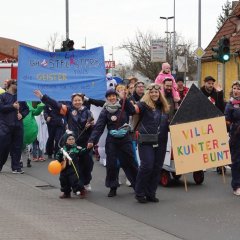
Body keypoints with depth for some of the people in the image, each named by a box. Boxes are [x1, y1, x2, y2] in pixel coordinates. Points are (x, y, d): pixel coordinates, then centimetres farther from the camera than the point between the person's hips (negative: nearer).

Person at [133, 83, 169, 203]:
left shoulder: (164, 107, 14)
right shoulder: (144, 105, -4)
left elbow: (170, 122, 24)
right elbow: (134, 109, -24)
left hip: (160, 143, 5)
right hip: (146, 142, -5)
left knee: (157, 168, 7)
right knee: (147, 166, -10)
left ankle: (151, 193, 17)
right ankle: (139, 193, 4)